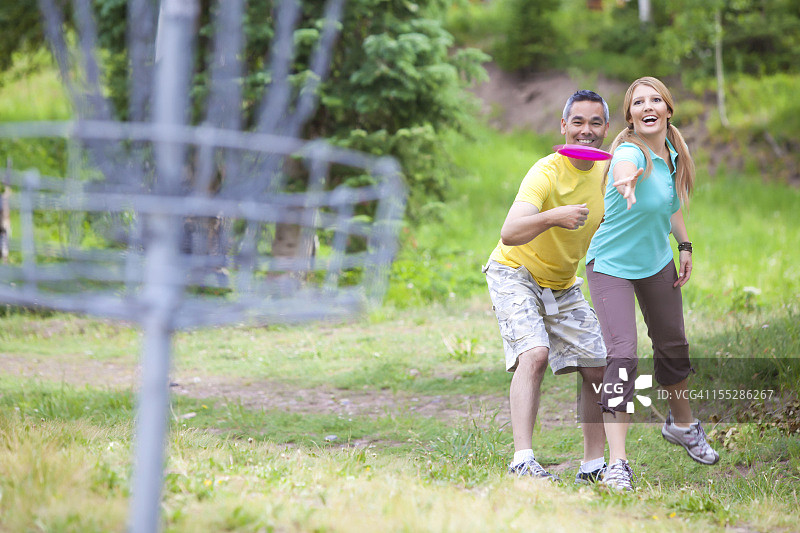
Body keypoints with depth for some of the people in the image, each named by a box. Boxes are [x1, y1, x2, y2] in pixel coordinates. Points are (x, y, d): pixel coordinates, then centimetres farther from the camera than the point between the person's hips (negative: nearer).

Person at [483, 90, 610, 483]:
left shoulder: (607, 170, -4)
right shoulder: (547, 174, -28)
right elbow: (509, 234, -42)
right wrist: (553, 217, -58)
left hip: (563, 284, 7)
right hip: (515, 273, -7)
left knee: (598, 366, 1)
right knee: (534, 354, -27)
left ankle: (594, 464, 11)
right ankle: (522, 460, -31)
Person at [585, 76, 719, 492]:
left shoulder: (673, 151, -4)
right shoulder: (630, 153, -28)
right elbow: (625, 169, -56)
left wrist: (684, 245, 8)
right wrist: (627, 180, -79)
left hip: (657, 261, 7)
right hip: (612, 265, -7)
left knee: (672, 346, 20)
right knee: (622, 356, -19)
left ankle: (681, 424, 46)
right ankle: (617, 463, -20)